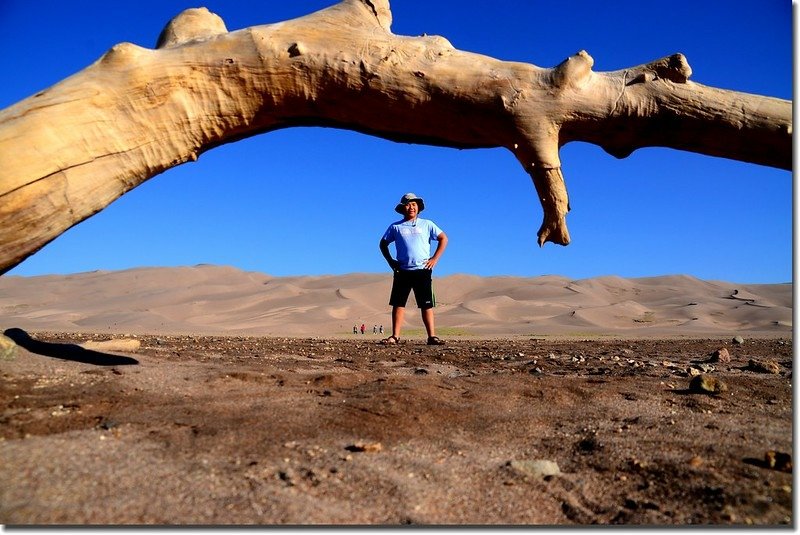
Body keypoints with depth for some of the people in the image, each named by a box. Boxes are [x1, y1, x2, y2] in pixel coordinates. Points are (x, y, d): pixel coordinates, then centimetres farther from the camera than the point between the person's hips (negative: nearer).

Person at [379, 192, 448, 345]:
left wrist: (435, 259, 2)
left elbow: (443, 238, 10)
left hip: (423, 270, -1)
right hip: (402, 271, 1)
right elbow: (383, 243, 19)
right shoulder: (395, 227, 9)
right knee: (398, 304, -1)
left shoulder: (427, 224, 8)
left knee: (426, 305, -1)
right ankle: (395, 336, 2)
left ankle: (432, 336, 1)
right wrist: (390, 261, 6)